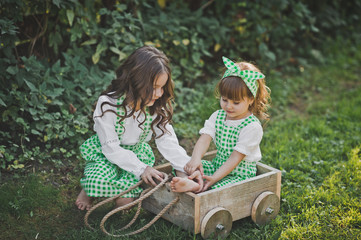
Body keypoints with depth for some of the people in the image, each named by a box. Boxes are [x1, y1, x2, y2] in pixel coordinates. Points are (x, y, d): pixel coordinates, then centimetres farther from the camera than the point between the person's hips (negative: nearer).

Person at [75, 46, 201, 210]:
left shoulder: (157, 107, -13)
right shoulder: (108, 104, -26)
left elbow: (166, 140, -12)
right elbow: (111, 147, -23)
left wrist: (185, 167, -26)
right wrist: (140, 168, -32)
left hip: (137, 152, 3)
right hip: (105, 153, -2)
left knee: (126, 200, -19)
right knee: (99, 181, -32)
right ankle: (89, 187, 5)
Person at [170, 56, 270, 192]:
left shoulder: (252, 127, -18)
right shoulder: (217, 116, 2)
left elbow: (236, 157, -21)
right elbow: (204, 139, -12)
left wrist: (214, 178, -30)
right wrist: (195, 159, -33)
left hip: (240, 174, -6)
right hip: (217, 166, 7)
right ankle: (195, 183, -37)